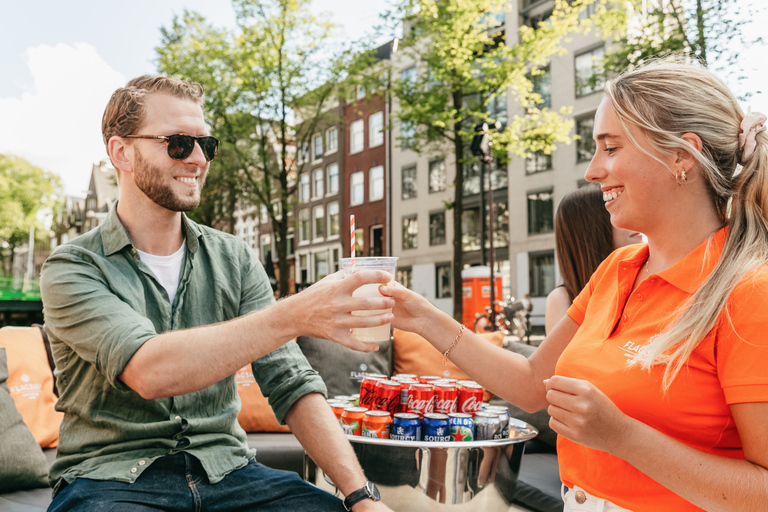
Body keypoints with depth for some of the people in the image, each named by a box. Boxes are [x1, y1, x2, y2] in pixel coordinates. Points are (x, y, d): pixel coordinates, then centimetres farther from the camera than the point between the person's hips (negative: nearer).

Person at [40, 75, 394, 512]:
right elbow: (147, 370, -23)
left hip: (225, 470, 4)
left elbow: (291, 384, 1)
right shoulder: (72, 269, -5)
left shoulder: (234, 259, 7)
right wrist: (293, 316, -32)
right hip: (112, 477, -3)